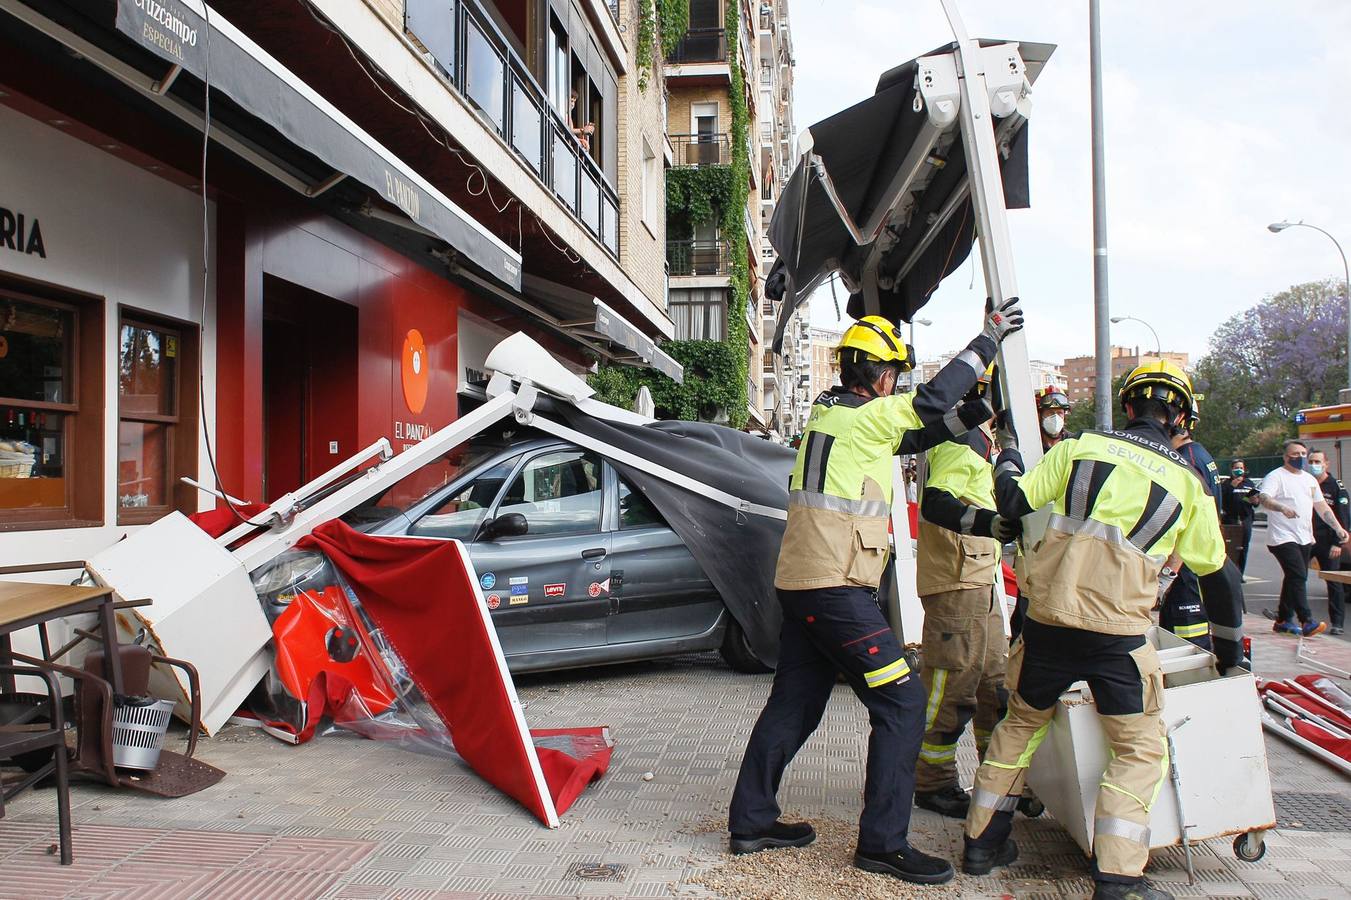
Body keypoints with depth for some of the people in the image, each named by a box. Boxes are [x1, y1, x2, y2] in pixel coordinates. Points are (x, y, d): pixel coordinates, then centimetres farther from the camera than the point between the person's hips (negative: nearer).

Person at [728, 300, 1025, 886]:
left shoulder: (832, 414, 17)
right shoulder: (865, 416, -10)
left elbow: (916, 434, 21)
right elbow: (931, 399, -10)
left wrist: (976, 413, 15)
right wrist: (989, 337, -1)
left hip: (803, 584, 10)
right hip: (835, 589, -10)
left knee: (794, 702, 16)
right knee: (901, 702, -4)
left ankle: (751, 821, 24)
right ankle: (882, 843, 1)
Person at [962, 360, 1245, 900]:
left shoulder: (1080, 447, 7)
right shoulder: (1188, 482, 9)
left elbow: (1012, 502, 8)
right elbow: (1217, 573, 18)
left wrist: (1007, 456, 29)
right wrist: (1229, 643, 33)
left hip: (1047, 618, 2)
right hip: (1119, 630, -2)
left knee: (1021, 722, 21)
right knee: (1140, 749, 11)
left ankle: (983, 842, 29)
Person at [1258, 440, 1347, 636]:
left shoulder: (1310, 480, 18)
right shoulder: (1276, 477, -6)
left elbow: (1322, 506, 20)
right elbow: (1263, 498, -22)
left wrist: (1338, 528, 8)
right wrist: (1283, 508, -40)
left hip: (1305, 538, 8)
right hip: (1283, 537, -8)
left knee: (1294, 579, 10)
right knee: (1298, 577, -16)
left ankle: (1283, 620, 18)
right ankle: (1306, 622, -19)